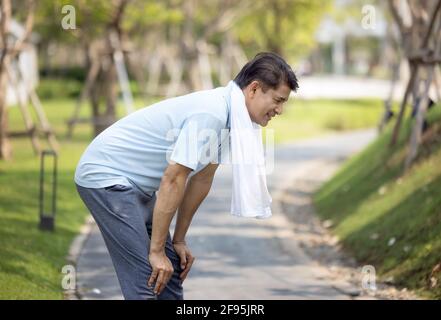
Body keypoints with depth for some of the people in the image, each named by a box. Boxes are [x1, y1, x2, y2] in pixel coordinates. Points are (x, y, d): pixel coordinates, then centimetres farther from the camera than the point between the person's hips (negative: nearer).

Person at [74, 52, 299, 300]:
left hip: (135, 184, 10)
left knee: (171, 273, 10)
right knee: (147, 277, -14)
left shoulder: (225, 115, 3)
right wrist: (156, 251, -21)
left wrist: (179, 240, 16)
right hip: (105, 176, -10)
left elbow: (201, 179, 13)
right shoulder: (210, 114, -27)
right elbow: (172, 182, -27)